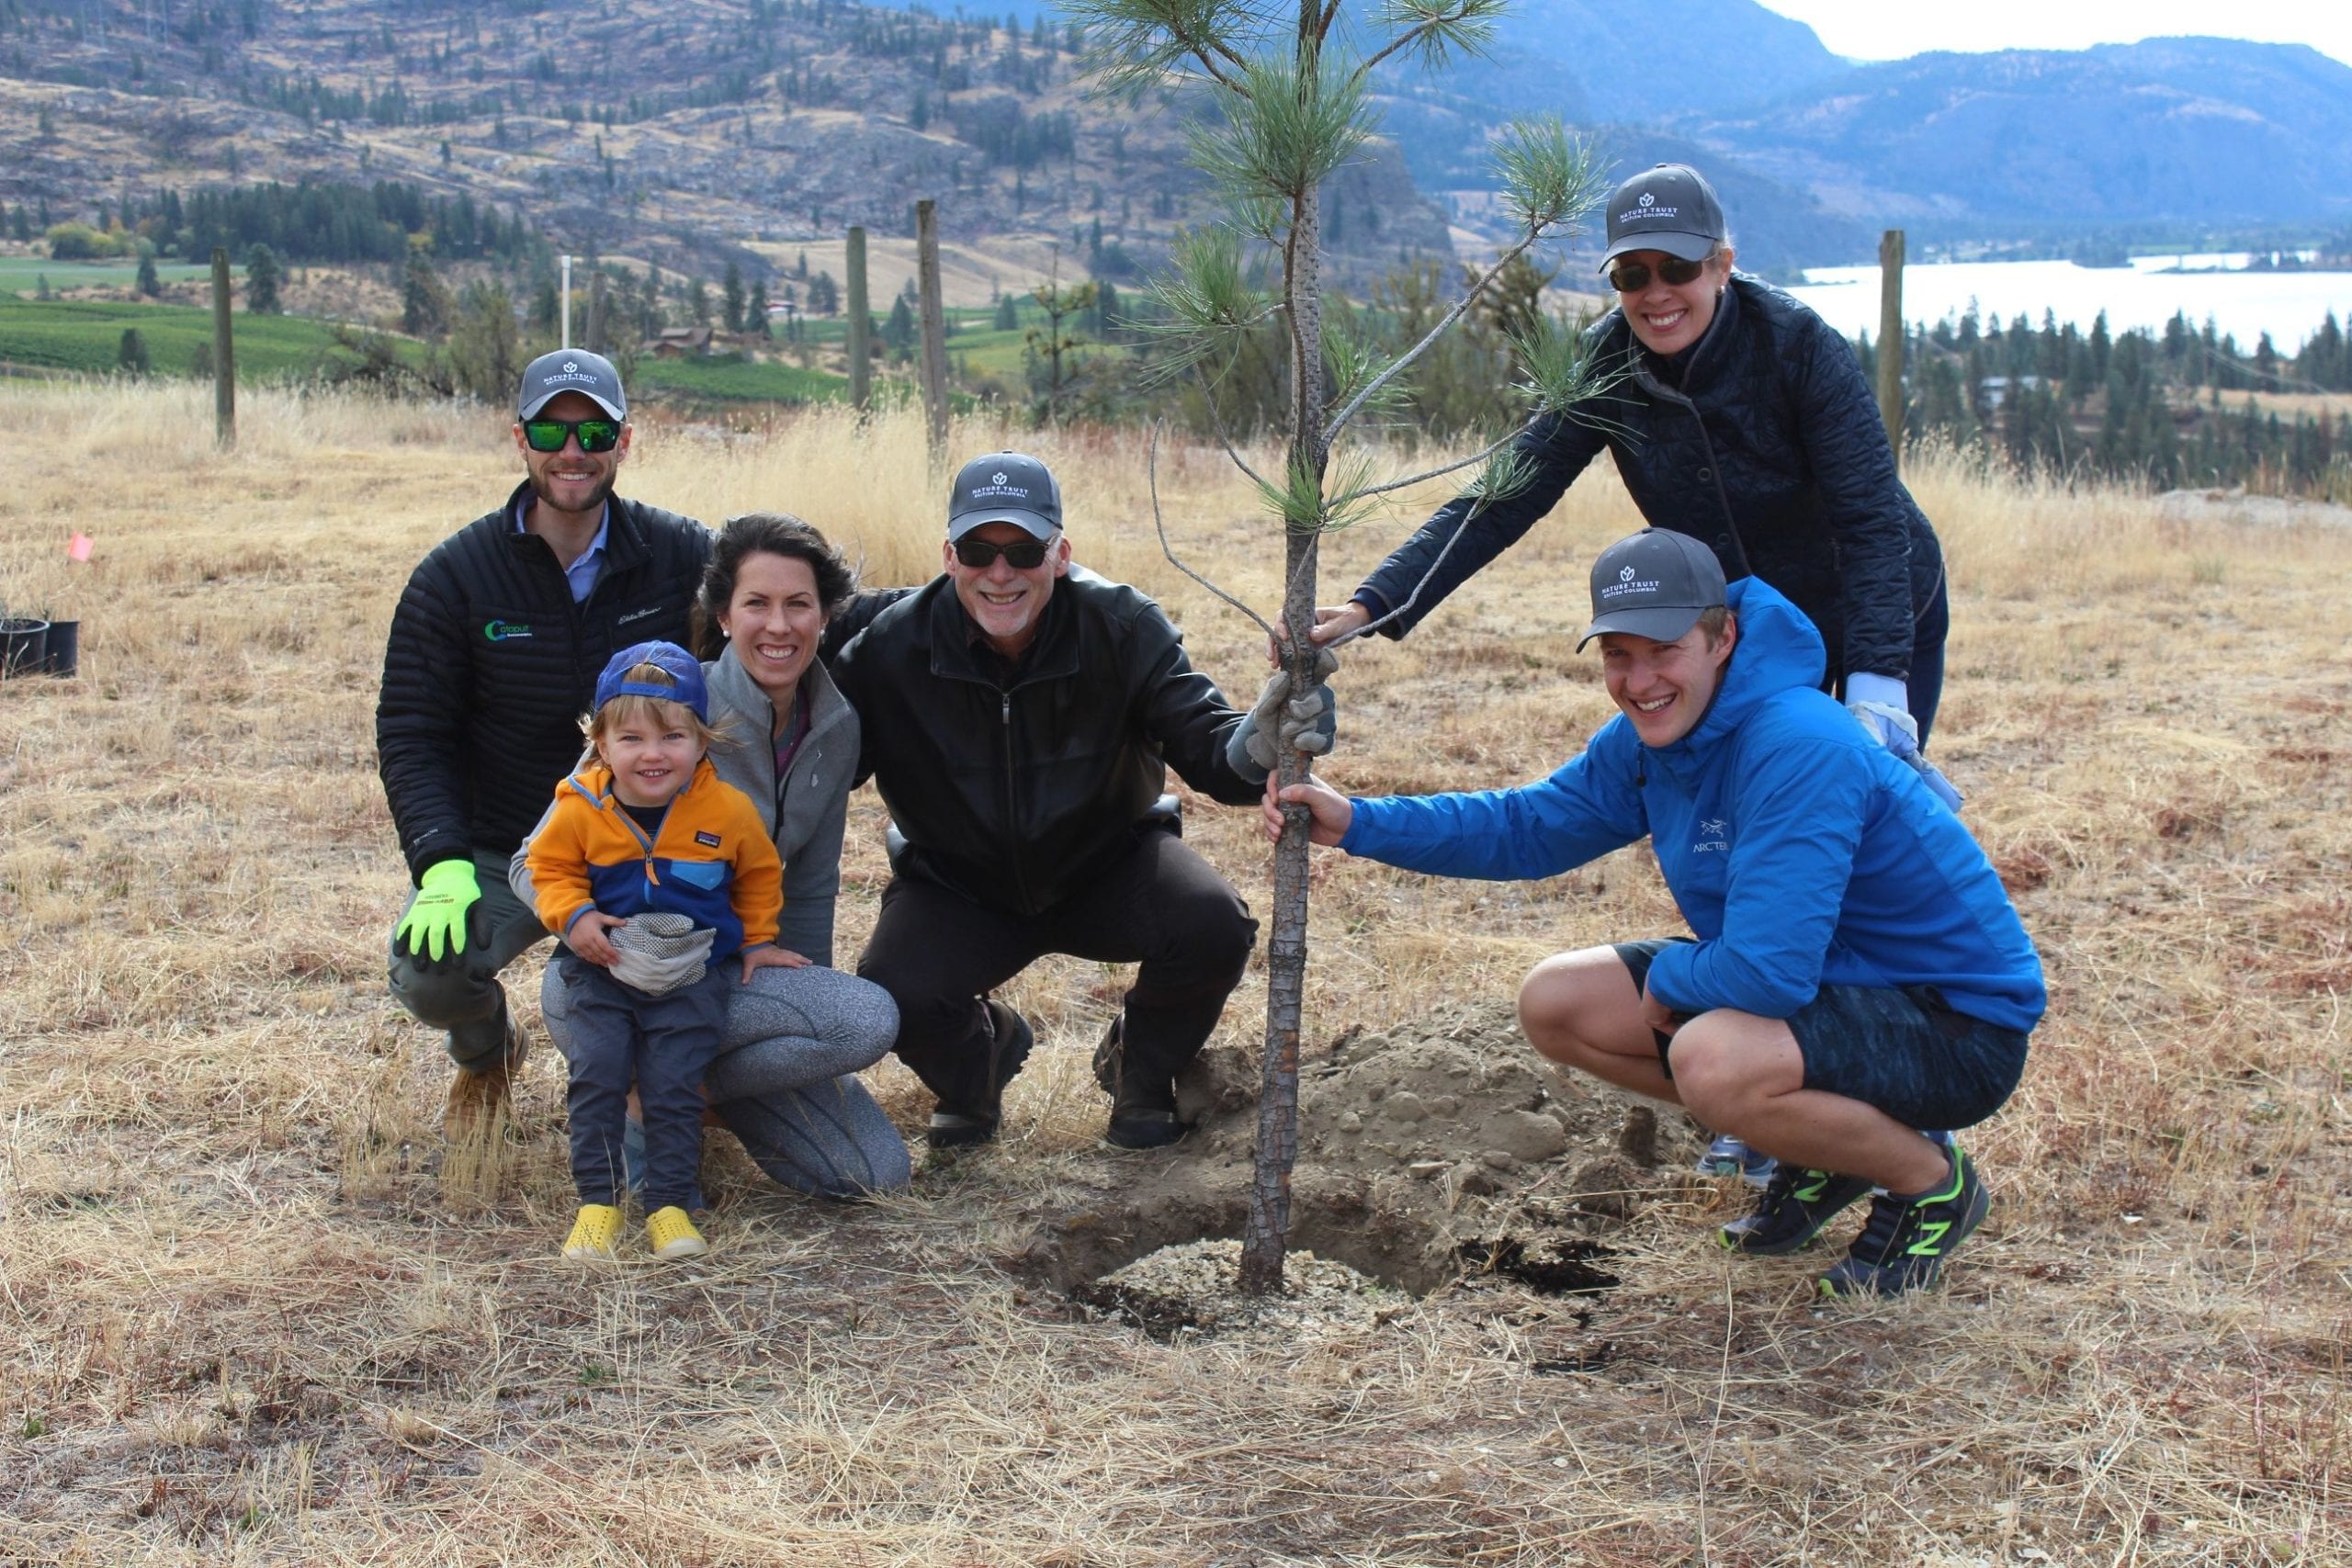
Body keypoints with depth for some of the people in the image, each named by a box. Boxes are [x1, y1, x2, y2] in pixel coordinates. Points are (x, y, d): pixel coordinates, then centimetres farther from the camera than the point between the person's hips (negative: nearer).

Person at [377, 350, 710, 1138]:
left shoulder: (681, 556, -4)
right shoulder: (454, 576, -5)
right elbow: (410, 733, -5)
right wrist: (442, 865, -21)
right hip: (501, 854, 0)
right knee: (427, 974, -28)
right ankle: (486, 1052, 14)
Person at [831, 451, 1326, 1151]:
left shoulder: (1122, 626, -18)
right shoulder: (892, 647, -18)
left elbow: (1203, 737, -27)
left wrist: (1253, 746, -50)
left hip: (1106, 866, 0)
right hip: (958, 887, 0)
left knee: (1215, 927, -28)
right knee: (892, 996, -27)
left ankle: (1140, 1070, 9)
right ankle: (983, 1051, 14)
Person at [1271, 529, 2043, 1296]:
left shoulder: (1802, 751, -30)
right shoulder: (1650, 738, -2)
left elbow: (1769, 971, -34)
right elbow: (1530, 826, 10)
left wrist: (1668, 975, -13)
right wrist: (1358, 822, -1)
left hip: (1957, 1022, -9)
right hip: (1821, 981, 9)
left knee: (1713, 1059, -36)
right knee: (1554, 1003, 3)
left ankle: (1934, 1182, -6)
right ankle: (1826, 1147, 13)